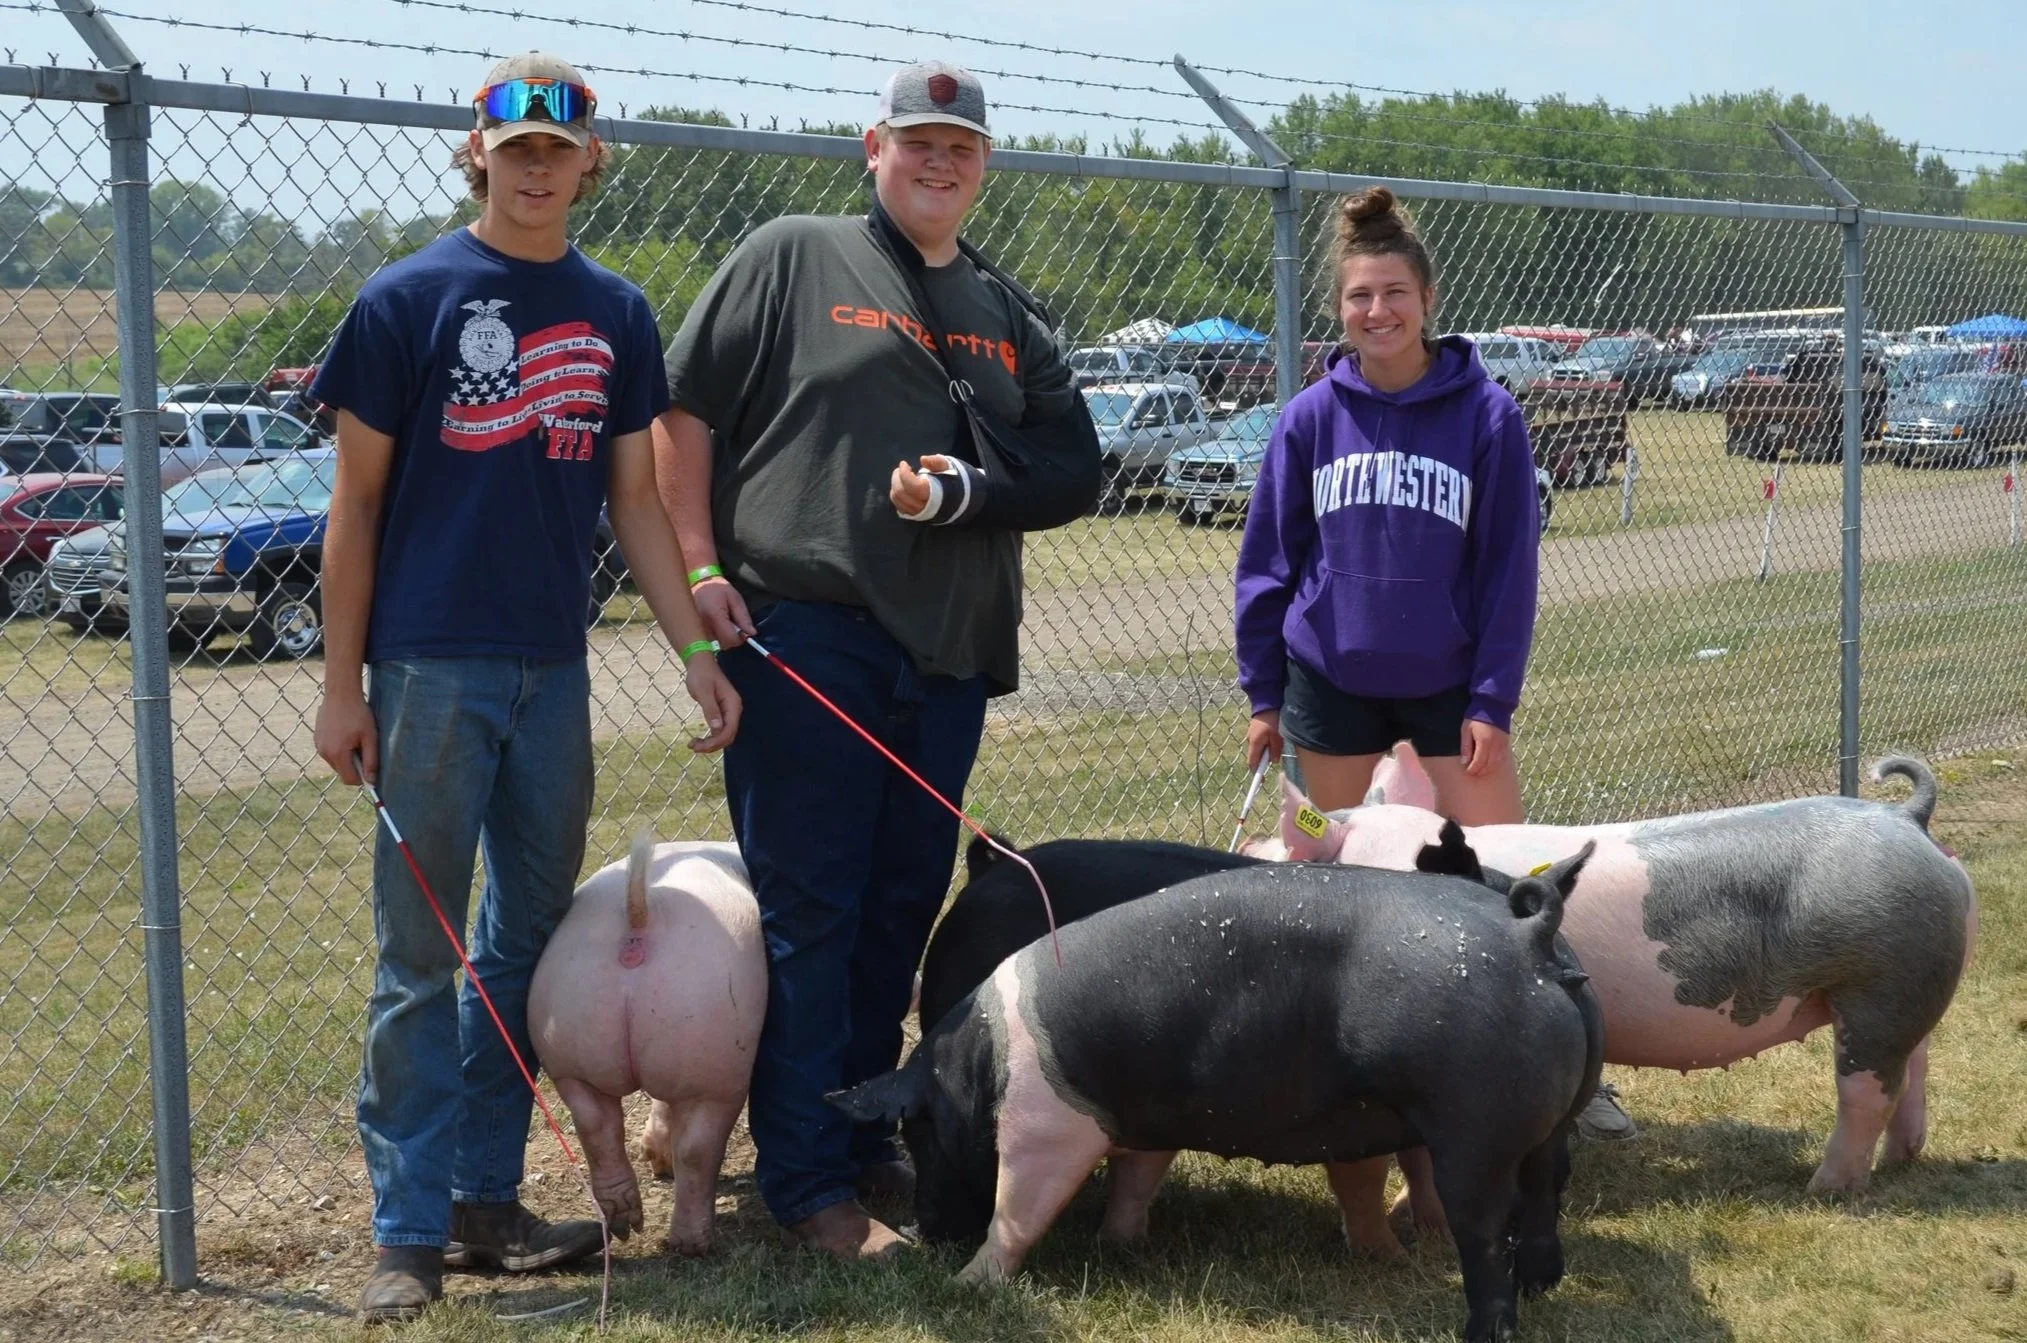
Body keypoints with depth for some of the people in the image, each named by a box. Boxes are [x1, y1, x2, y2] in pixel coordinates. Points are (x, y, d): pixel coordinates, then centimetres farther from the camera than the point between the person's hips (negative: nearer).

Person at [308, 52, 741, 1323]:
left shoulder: (617, 314, 9)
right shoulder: (408, 299, -3)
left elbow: (637, 501, 12)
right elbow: (357, 503, -2)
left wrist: (698, 649, 4)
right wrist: (342, 685, -5)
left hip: (555, 669, 5)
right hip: (433, 667, -5)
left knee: (530, 942, 10)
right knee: (422, 955, -1)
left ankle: (488, 1197, 20)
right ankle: (411, 1231, 4)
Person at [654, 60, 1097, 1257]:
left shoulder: (1008, 314, 18)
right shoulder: (792, 259, 3)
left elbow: (1072, 464, 14)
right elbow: (685, 413, 0)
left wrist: (970, 490, -6)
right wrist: (701, 567, -9)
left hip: (950, 652, 5)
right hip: (803, 631, -5)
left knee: (904, 907, 11)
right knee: (808, 910, -3)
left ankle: (865, 1141, 25)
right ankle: (805, 1181, 3)